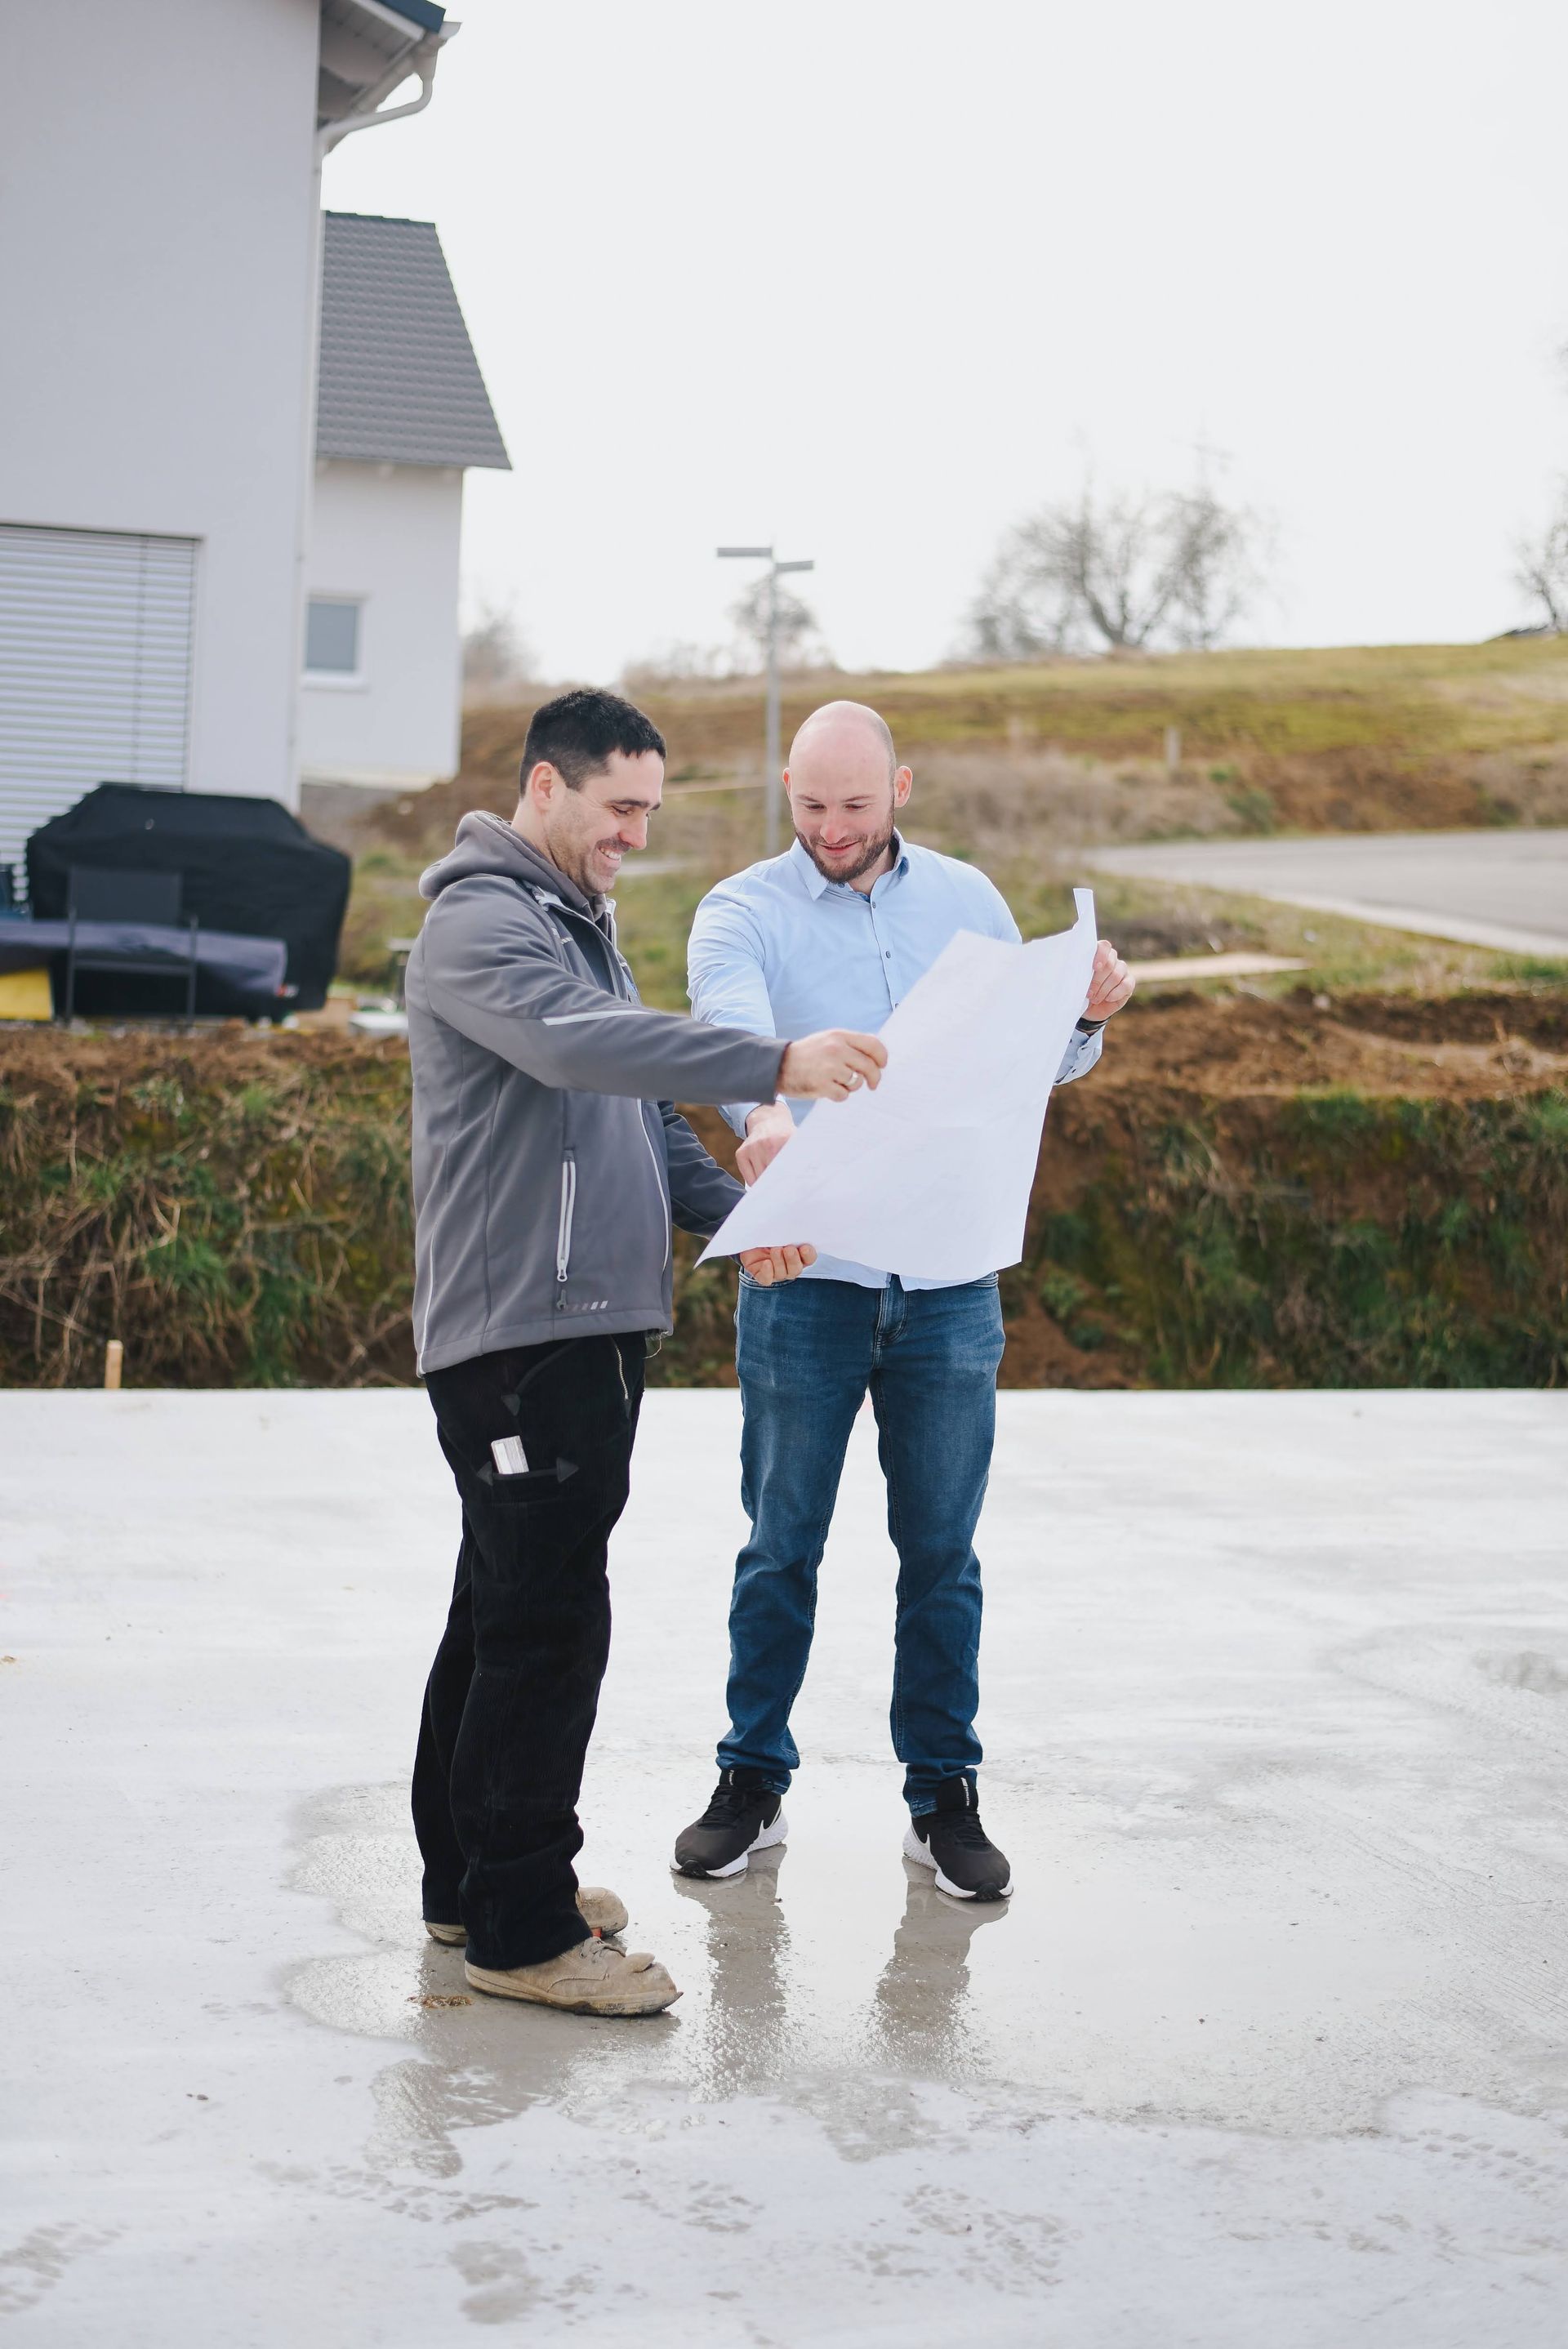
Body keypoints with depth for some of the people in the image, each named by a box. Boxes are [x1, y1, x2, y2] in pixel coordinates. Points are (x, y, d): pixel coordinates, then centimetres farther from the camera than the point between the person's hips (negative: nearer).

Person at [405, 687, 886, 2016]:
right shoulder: (483, 924, -12)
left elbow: (641, 1111, 25)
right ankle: (520, 1928, -3)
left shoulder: (584, 926, 21)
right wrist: (777, 1064, -40)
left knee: (508, 1609, 15)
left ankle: (472, 1880, 25)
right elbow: (582, 1045, -32)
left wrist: (730, 1211, 8)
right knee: (546, 1621, -9)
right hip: (514, 1329, -10)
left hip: (595, 1326, 10)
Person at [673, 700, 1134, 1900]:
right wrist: (766, 1112, -45)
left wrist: (1088, 1013, -12)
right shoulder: (744, 911, -3)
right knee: (782, 1545, 8)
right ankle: (754, 1780, 21)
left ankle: (944, 1796, 19)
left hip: (950, 1277, 2)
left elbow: (1031, 1057, 11)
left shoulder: (966, 899, 8)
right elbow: (731, 1022, -24)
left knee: (943, 1552, 8)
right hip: (806, 1273, -2)